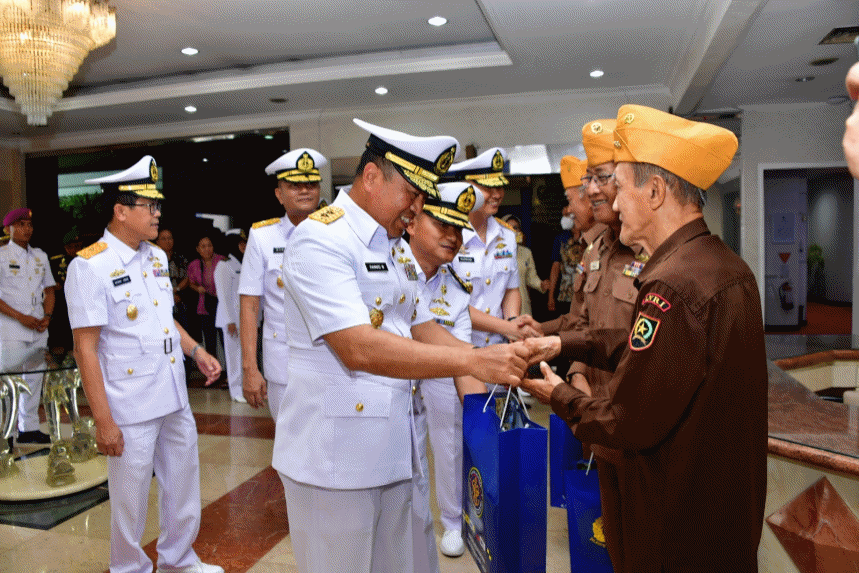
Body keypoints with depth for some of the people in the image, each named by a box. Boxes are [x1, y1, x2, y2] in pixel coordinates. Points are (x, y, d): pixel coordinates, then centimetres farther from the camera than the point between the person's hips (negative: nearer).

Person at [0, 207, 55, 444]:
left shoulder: (40, 256, 13)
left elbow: (49, 289, 18)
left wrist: (47, 316, 2)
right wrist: (20, 317, -14)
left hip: (38, 329, 5)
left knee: (34, 379, 9)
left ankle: (29, 428, 18)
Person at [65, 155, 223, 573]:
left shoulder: (157, 257, 7)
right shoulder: (89, 266, -15)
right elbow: (85, 349, -15)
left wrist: (196, 350, 4)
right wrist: (103, 421, -16)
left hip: (175, 399, 7)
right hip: (131, 409, -7)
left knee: (184, 488, 20)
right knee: (131, 499, 10)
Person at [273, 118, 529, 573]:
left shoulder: (398, 249, 12)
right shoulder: (320, 240, -17)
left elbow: (421, 327, 13)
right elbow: (358, 348, -27)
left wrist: (498, 361, -2)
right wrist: (472, 361, -27)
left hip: (391, 450, 8)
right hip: (333, 457, -7)